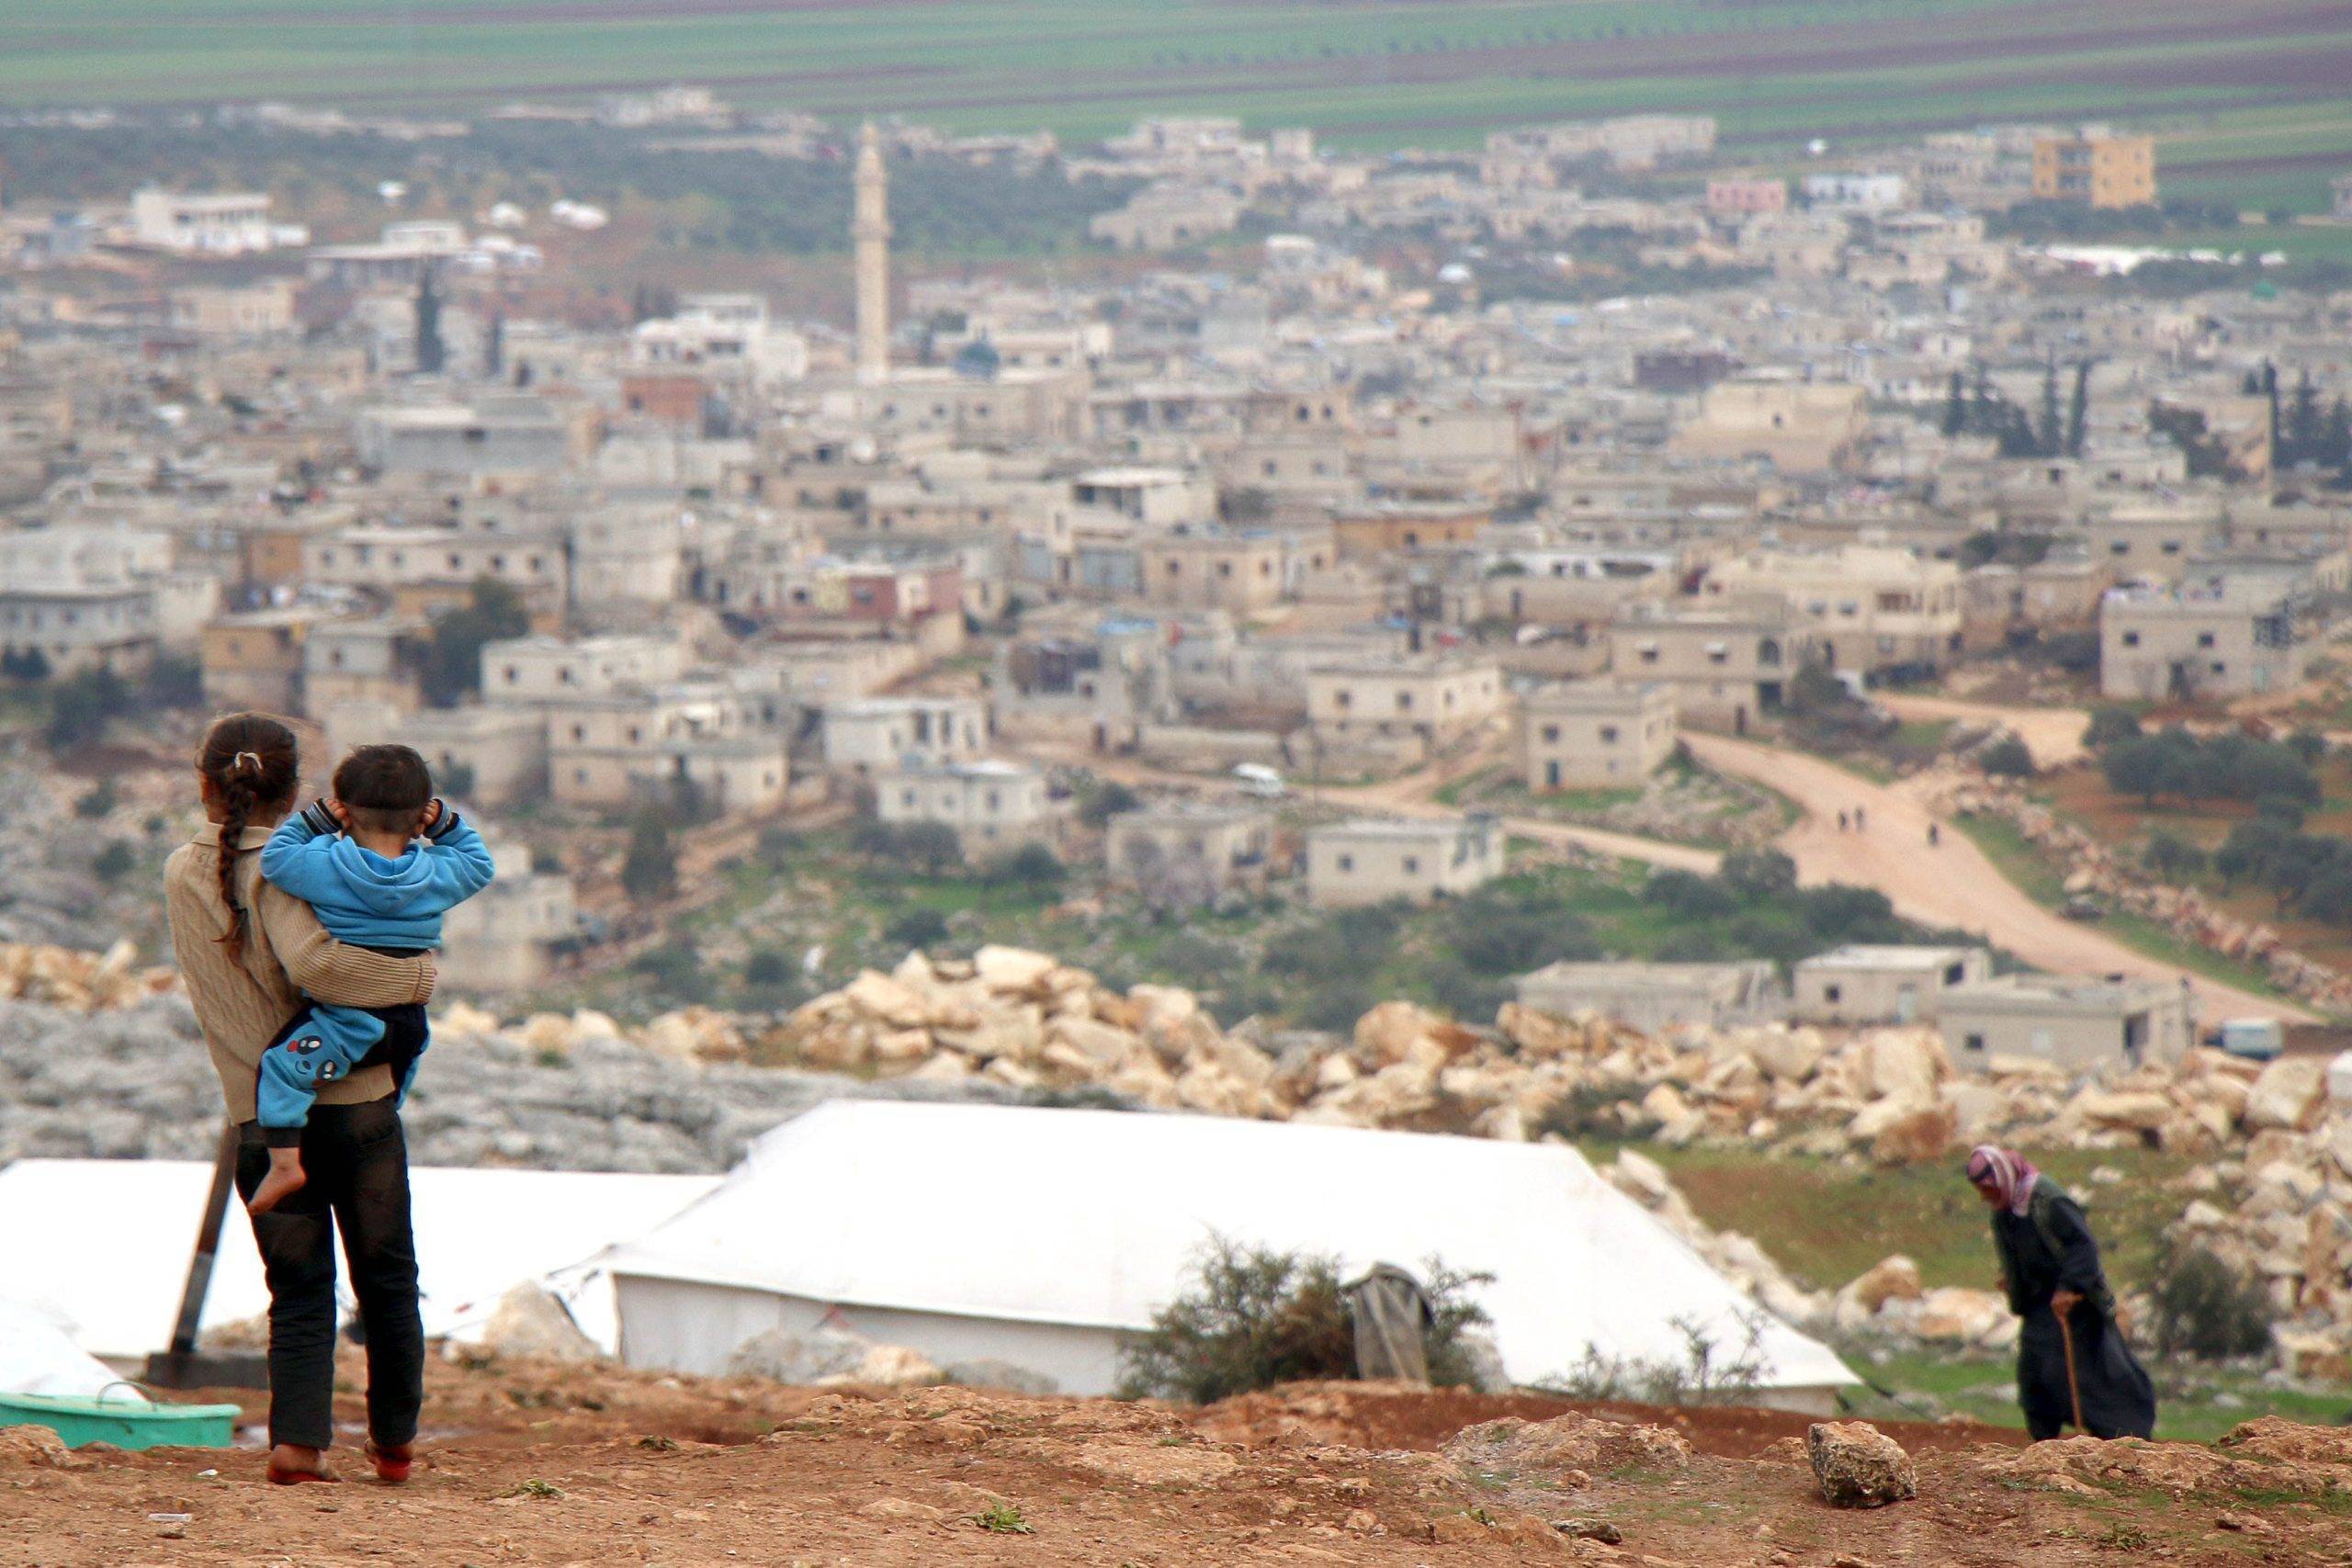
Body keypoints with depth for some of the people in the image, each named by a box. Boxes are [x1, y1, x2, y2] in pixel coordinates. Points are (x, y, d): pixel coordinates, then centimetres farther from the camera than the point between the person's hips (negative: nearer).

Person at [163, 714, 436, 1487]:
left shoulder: (184, 873, 7)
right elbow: (311, 961, -26)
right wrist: (414, 975, -15)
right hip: (353, 1101, -3)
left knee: (298, 1291, 7)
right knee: (386, 1278, 12)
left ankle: (298, 1437, -11)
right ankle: (395, 1440, 18)